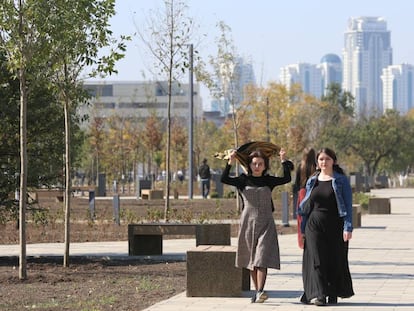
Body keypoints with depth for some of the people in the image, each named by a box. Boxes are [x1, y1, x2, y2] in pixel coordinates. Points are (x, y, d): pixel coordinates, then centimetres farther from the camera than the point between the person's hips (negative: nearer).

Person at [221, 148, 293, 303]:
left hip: (266, 223, -1)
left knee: (262, 257, -14)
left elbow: (287, 179, -4)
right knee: (251, 259, 7)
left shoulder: (269, 181, 7)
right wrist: (230, 163, -18)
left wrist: (284, 161, -10)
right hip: (248, 222, 1)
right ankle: (257, 291, 16)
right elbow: (224, 179, -8)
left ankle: (260, 291, -22)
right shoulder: (243, 180, 4)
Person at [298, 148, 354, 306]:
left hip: (334, 226, -2)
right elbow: (306, 206, 15)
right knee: (316, 259, -10)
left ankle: (333, 294, 16)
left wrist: (348, 227, -13)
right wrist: (303, 229, 12)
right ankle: (319, 295, -14)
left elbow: (348, 206, -4)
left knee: (335, 260, 3)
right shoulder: (312, 181, 11)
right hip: (314, 226, 2)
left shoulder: (341, 180, 0)